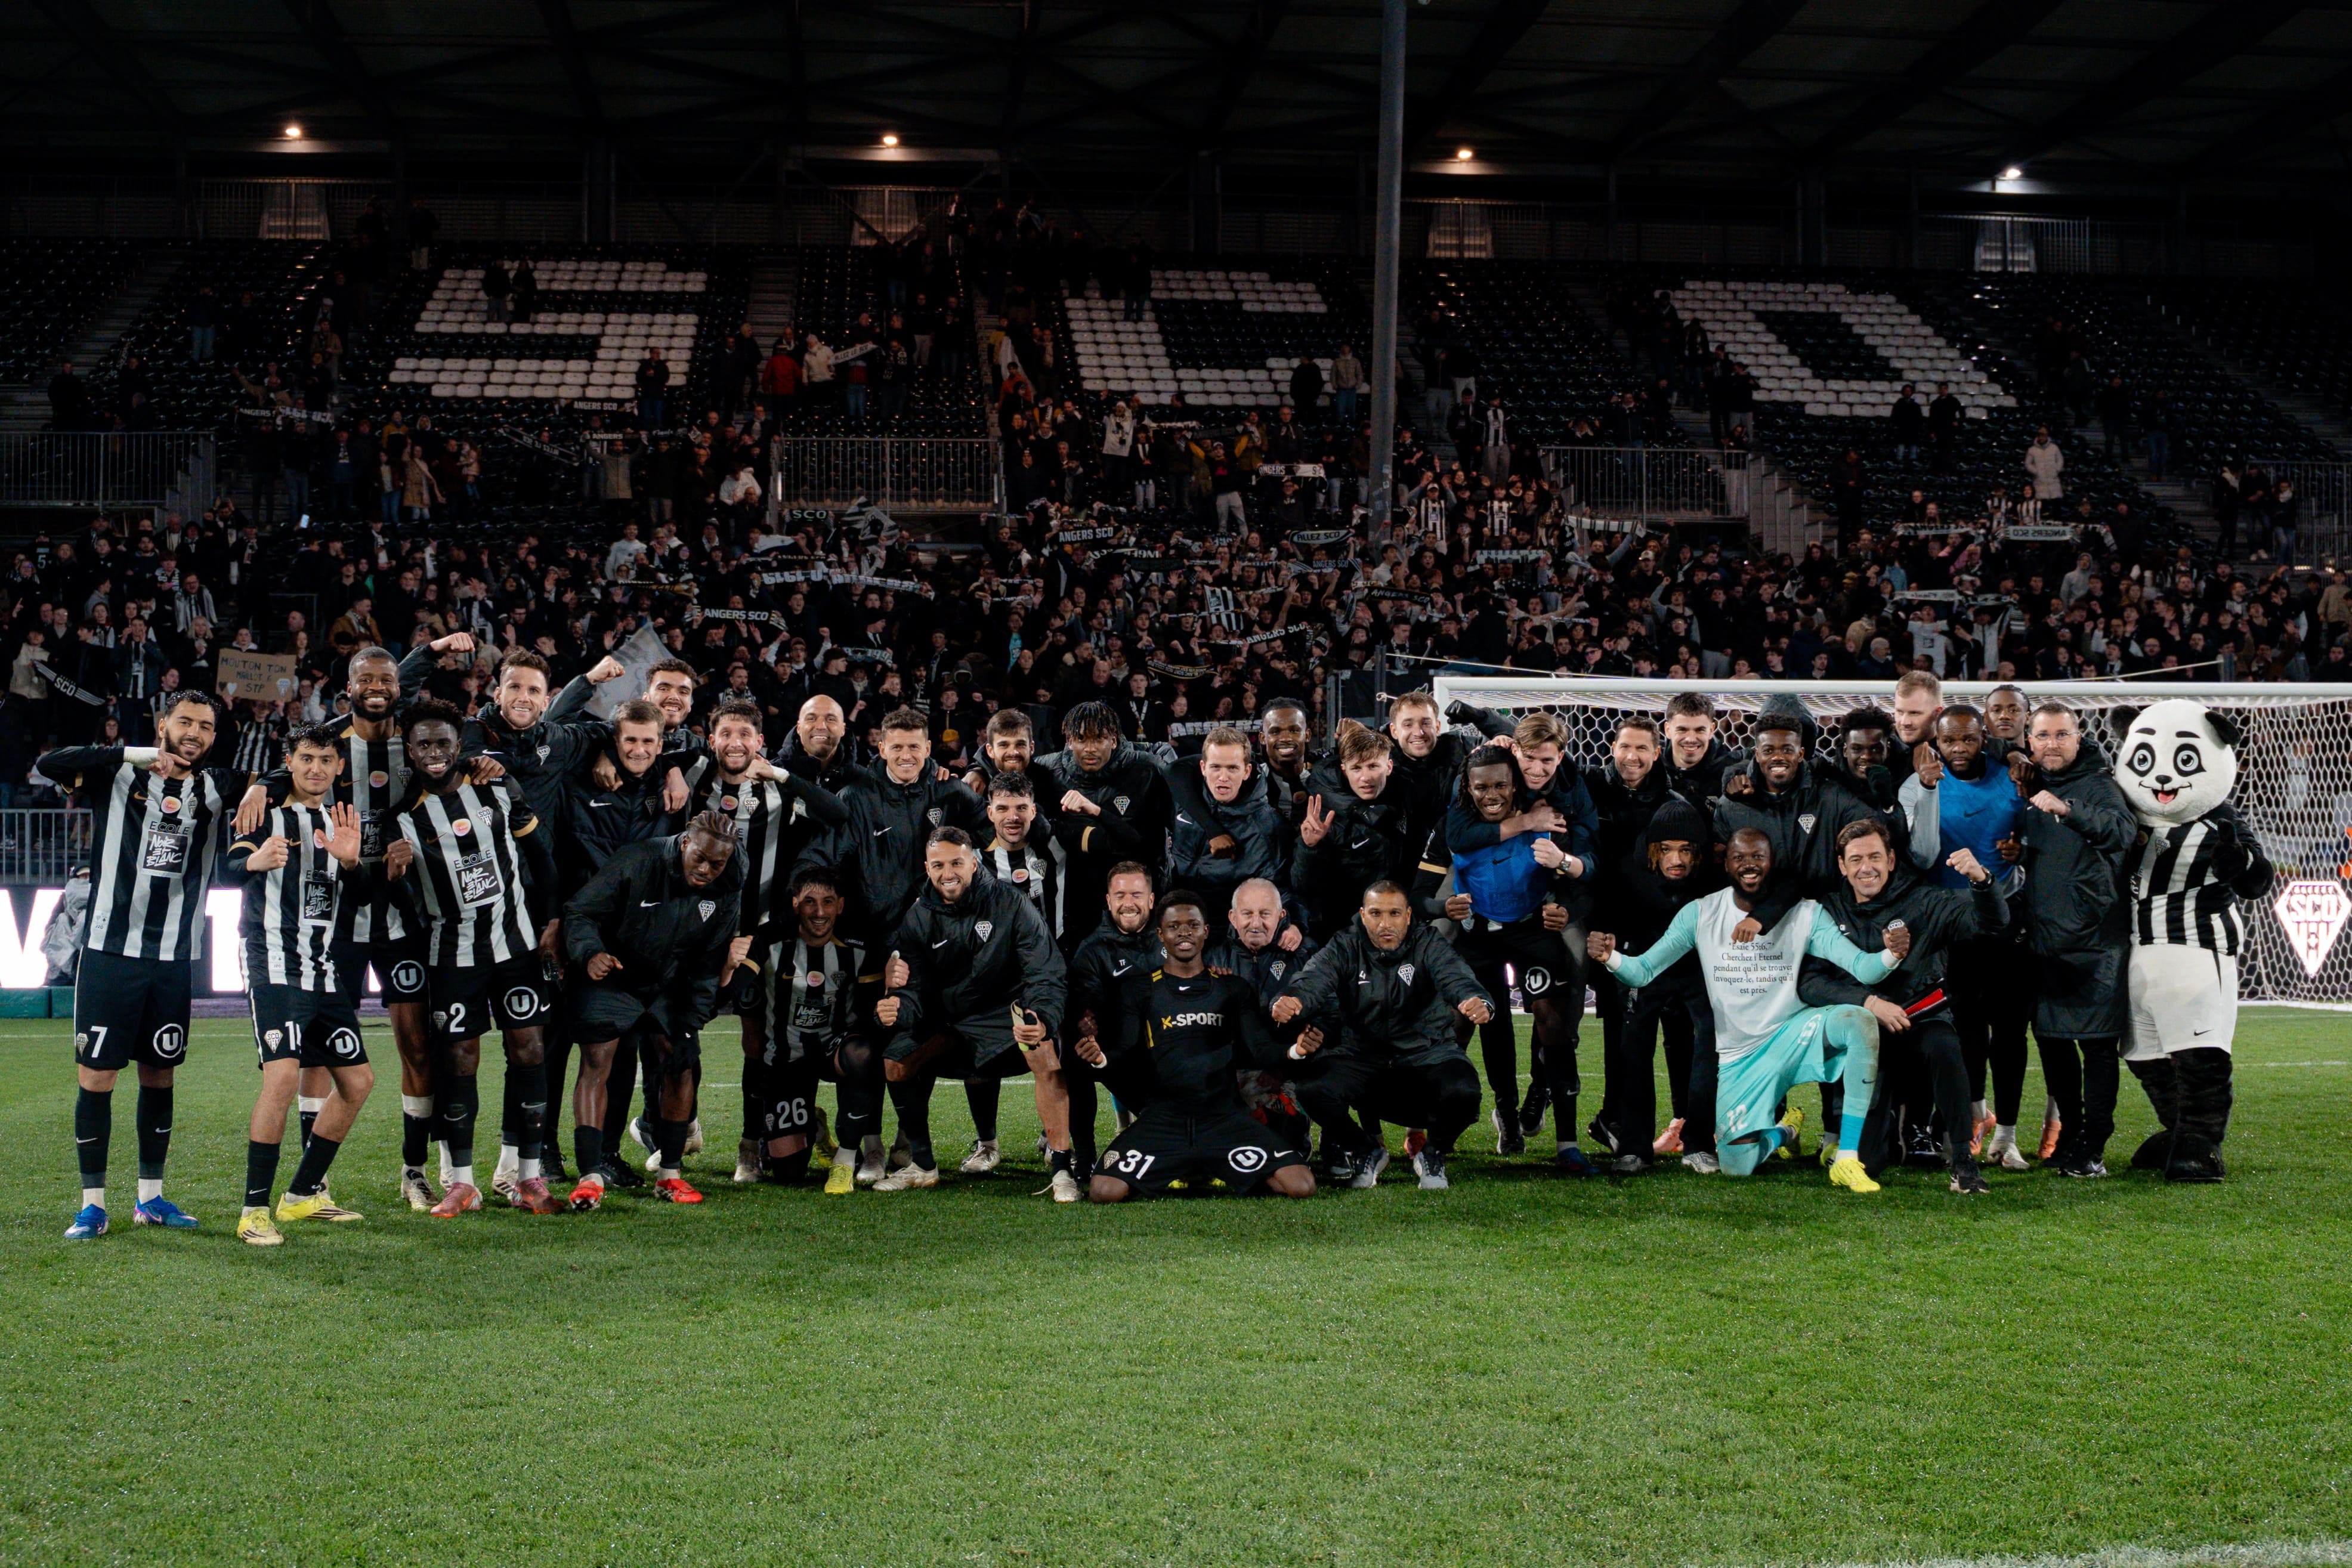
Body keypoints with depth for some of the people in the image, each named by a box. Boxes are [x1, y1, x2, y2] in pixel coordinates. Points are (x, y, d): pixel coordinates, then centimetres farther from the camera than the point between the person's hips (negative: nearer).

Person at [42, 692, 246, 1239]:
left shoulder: (216, 790, 8)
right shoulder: (119, 776, -1)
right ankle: (92, 1204, 8)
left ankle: (151, 1197, 22)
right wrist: (139, 755, -20)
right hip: (111, 949, -3)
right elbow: (49, 764, -16)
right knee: (96, 1077, -2)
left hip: (176, 958, 3)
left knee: (159, 1076, 11)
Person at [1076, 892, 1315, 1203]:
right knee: (1104, 1191, -24)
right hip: (1162, 1121, -1)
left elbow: (1262, 1050, 6)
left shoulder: (1233, 988, 13)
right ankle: (1174, 1175, 9)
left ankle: (1219, 1174, 13)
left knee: (1302, 1186, -17)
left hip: (1225, 1118, 1)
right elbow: (1125, 1051, 2)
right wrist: (1102, 1058, -22)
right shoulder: (1139, 989, 10)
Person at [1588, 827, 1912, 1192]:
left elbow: (1861, 966, -13)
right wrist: (1610, 957, -30)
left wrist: (1891, 955, -37)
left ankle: (1847, 1159, -25)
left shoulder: (1805, 914, -4)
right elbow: (1643, 970, -7)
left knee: (1860, 1020, -32)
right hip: (1738, 1055, 0)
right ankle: (1782, 1131, 25)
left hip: (1793, 1035, 0)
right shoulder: (1701, 914, -4)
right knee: (1736, 1166, -15)